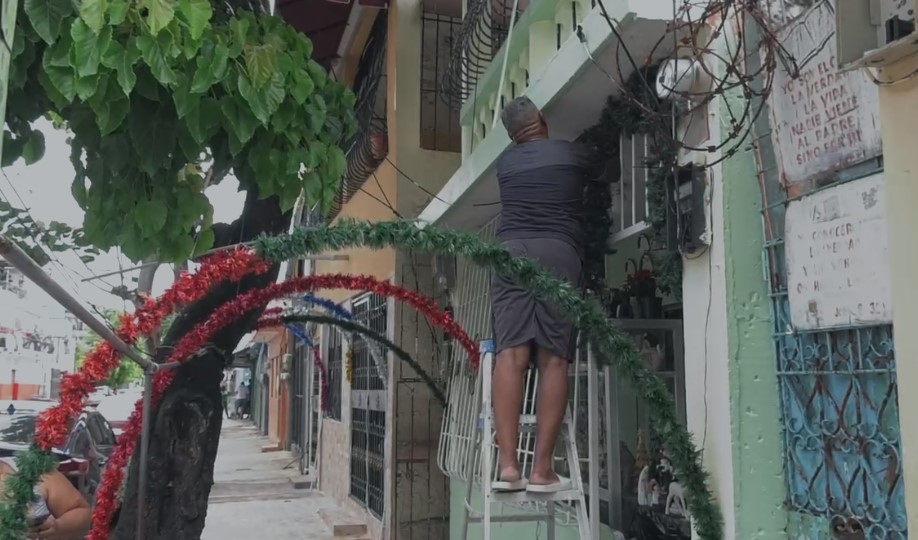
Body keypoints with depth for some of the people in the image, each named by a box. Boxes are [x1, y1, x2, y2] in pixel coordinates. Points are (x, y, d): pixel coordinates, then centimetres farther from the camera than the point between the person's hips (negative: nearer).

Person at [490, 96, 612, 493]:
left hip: (510, 250, 2)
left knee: (511, 354, -6)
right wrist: (592, 164, 56)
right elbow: (607, 177, 33)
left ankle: (507, 464, -14)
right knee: (553, 360, -5)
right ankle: (542, 470, -8)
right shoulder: (572, 154, 15)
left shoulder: (505, 162, 21)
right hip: (558, 252, -2)